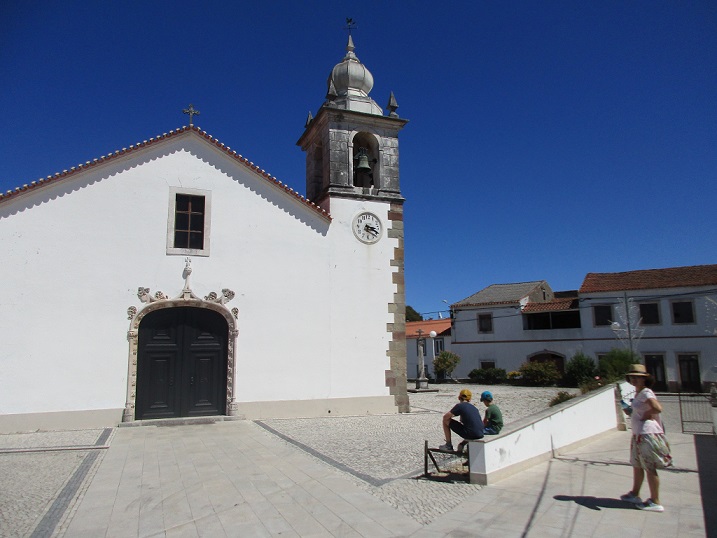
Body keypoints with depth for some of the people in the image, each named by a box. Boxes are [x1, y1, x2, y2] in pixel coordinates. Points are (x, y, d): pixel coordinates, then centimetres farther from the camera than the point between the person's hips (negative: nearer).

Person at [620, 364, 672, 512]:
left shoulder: (646, 392, -15)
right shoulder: (638, 393, 14)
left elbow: (657, 408, -30)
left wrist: (645, 415, -16)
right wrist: (631, 412, 8)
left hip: (648, 434, -10)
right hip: (639, 434, 10)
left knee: (649, 468, -2)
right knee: (637, 465, 18)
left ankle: (655, 502, 7)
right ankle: (635, 494, 31)